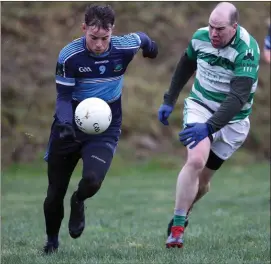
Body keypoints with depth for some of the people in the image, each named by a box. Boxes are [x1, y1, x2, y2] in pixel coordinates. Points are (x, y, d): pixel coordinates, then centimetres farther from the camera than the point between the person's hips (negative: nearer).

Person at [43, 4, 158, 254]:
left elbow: (141, 37, 10)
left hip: (105, 130, 0)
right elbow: (64, 96, -12)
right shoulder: (69, 55, -18)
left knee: (92, 181, -25)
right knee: (55, 193, 5)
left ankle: (78, 202, 14)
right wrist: (65, 123, -32)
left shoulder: (124, 47, -14)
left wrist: (150, 46, 34)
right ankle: (52, 241, 33)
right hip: (70, 127, 0)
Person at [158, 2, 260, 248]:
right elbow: (186, 66, 11)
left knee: (203, 178, 5)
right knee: (196, 160, -24)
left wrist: (208, 127, -44)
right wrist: (169, 101, 12)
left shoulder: (247, 50, -26)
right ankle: (177, 228, -18)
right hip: (200, 106, 1)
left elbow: (238, 98, -34)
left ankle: (181, 215, 35)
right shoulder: (200, 37, -11)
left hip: (232, 120, -1)